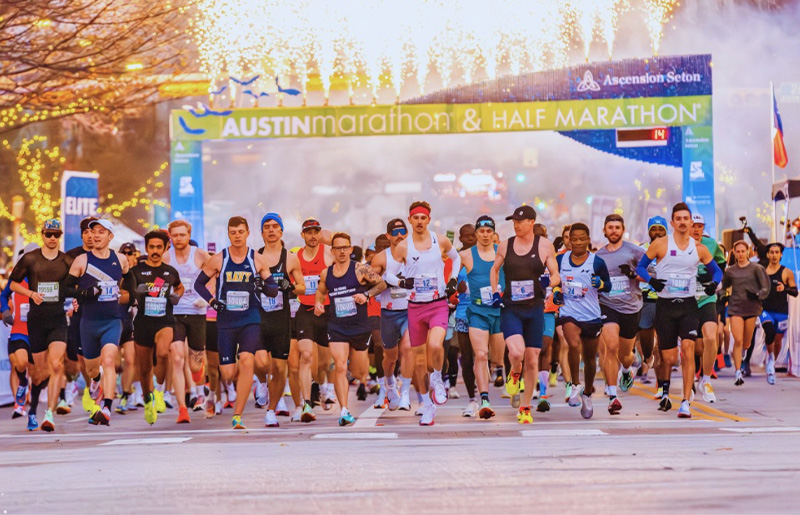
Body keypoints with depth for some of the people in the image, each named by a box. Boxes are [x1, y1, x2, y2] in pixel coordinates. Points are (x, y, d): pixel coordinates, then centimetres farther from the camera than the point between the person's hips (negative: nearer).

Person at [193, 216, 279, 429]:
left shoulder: (258, 260, 3)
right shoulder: (218, 259, 3)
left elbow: (274, 290, 8)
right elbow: (199, 283, 13)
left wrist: (263, 285, -15)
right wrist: (212, 300, -4)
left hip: (251, 320, -1)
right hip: (226, 321, 1)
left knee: (247, 361, -24)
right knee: (227, 374, -2)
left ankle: (237, 416, -21)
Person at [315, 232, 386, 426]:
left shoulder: (360, 269, -5)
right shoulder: (326, 274, 5)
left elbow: (382, 284, 3)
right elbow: (321, 291, 23)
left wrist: (367, 295, -13)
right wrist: (318, 303, 3)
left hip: (360, 327, -1)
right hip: (336, 328, 1)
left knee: (358, 373, 12)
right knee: (340, 368, -16)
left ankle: (362, 360, 51)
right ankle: (344, 411, -15)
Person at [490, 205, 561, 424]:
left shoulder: (545, 246, 2)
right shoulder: (504, 245, 5)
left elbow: (556, 274, 6)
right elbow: (494, 270, 20)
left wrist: (551, 282, -17)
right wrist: (495, 292, 6)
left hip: (534, 309, 0)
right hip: (510, 309, 0)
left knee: (532, 360, 4)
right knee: (516, 352, -23)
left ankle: (525, 407, 20)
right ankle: (514, 373, 15)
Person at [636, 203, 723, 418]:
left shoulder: (699, 249, 5)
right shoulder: (660, 244, -1)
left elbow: (716, 270, 17)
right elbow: (640, 267, 4)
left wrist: (714, 283, -5)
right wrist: (651, 281, -16)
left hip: (688, 306, 1)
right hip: (665, 306, -1)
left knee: (688, 349, -19)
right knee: (669, 358, 3)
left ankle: (686, 403, -18)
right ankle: (664, 391, 35)